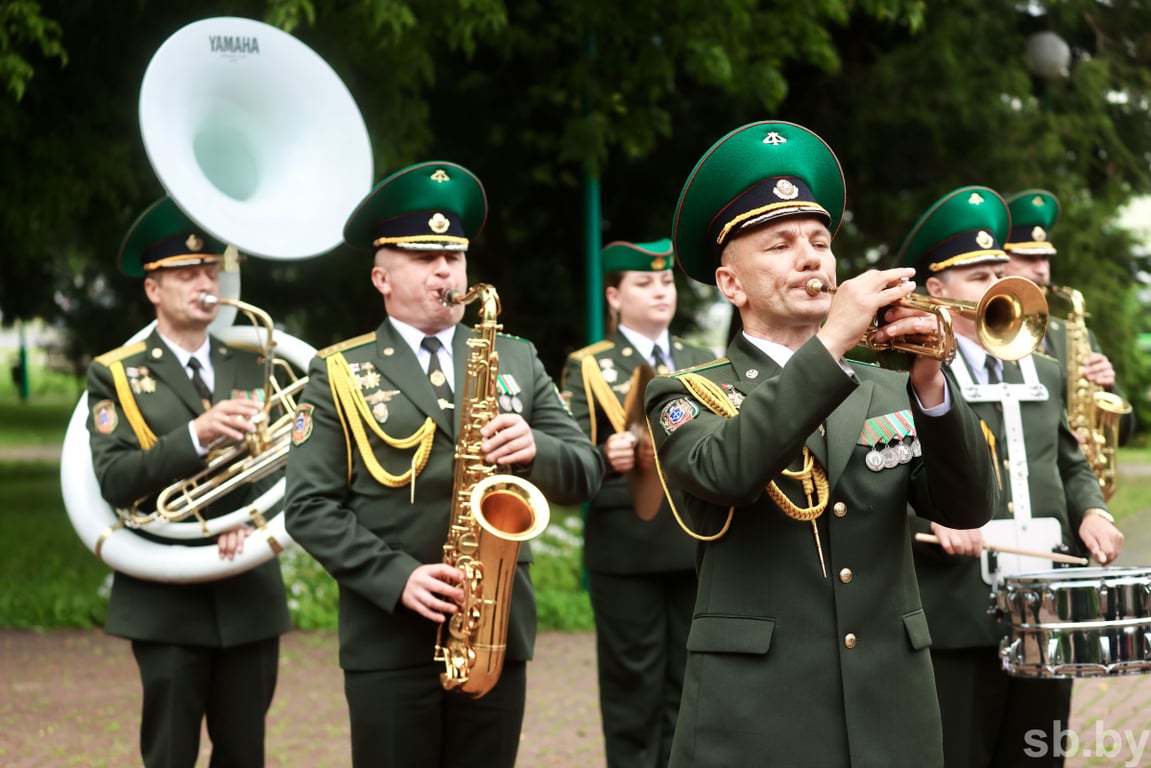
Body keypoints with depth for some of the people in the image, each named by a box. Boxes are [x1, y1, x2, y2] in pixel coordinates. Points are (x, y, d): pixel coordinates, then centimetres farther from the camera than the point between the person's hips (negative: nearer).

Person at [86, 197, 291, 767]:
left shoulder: (253, 367, 12)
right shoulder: (114, 375, 0)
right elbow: (115, 480, -12)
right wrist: (197, 434, -25)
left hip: (250, 594, 3)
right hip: (166, 599, -3)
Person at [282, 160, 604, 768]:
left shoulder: (517, 360, 13)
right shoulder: (340, 373, 3)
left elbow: (585, 473, 8)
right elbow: (309, 507, -4)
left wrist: (535, 449, -14)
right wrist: (396, 578, -17)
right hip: (389, 640, -3)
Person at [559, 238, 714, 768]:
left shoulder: (706, 364, 15)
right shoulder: (588, 367, 4)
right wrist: (606, 456, -25)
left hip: (699, 545, 4)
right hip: (627, 549, -3)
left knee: (689, 683, 7)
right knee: (634, 684, 1)